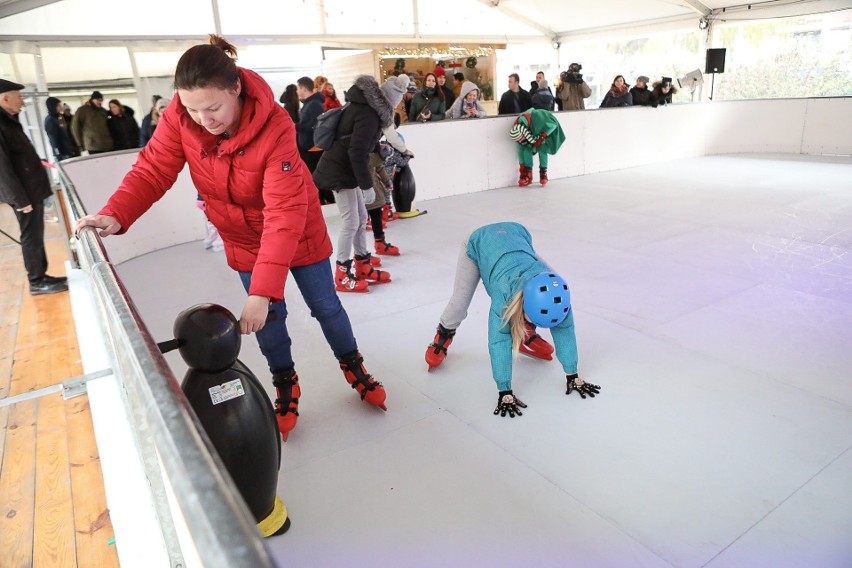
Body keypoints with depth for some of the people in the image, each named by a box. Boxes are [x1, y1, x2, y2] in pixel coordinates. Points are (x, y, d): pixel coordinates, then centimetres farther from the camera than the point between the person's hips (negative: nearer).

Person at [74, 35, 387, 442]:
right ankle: (286, 387, 32)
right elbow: (153, 170, -14)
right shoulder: (179, 119, -22)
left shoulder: (274, 128, -35)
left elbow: (284, 214, -39)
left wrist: (263, 290, -43)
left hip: (299, 232, -3)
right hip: (244, 239, 3)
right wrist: (115, 215, -34)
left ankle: (354, 368, 36)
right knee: (268, 317, 8)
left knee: (325, 305, 10)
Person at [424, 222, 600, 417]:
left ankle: (526, 336, 20)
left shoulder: (554, 290, -34)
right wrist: (505, 393, -41)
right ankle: (444, 335, 26)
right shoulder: (505, 291, -44)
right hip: (479, 242, -3)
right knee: (459, 302, -5)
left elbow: (564, 329, -24)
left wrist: (573, 376, -20)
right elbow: (499, 342, -41)